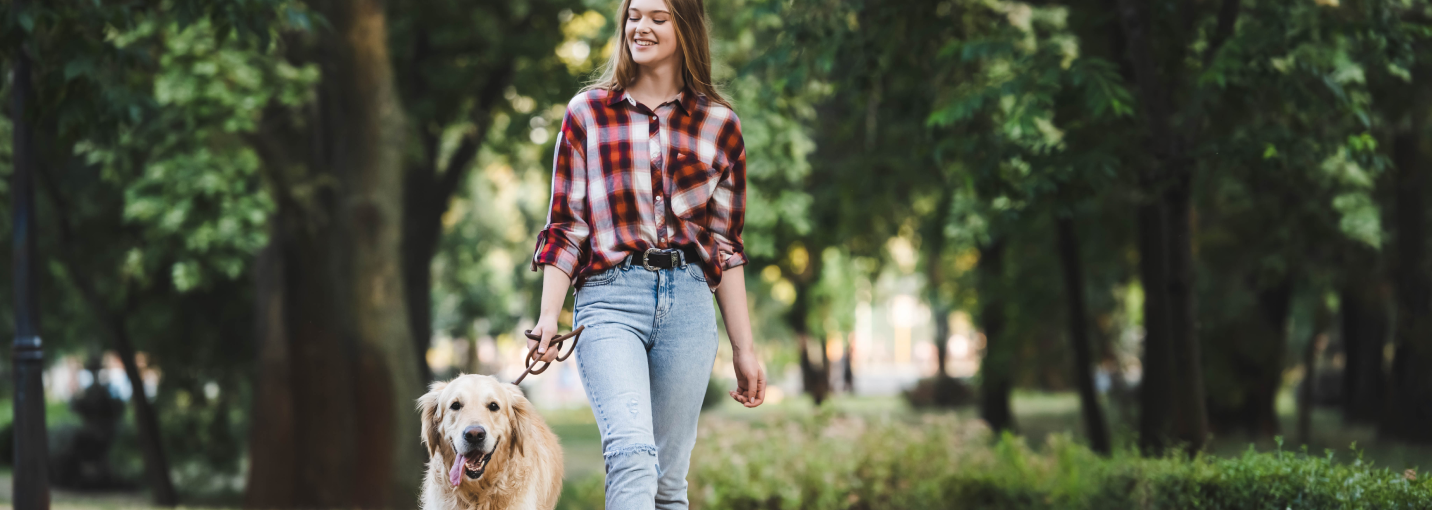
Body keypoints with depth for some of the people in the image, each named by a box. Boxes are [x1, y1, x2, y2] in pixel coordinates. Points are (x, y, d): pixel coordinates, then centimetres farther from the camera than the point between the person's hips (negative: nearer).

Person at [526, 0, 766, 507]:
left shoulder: (719, 125, 12)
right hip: (610, 298, -2)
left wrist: (744, 350, 10)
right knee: (633, 452, -24)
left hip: (689, 302, 2)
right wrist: (548, 314, -4)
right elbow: (566, 227, 9)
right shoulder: (587, 113, 10)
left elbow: (726, 245, 13)